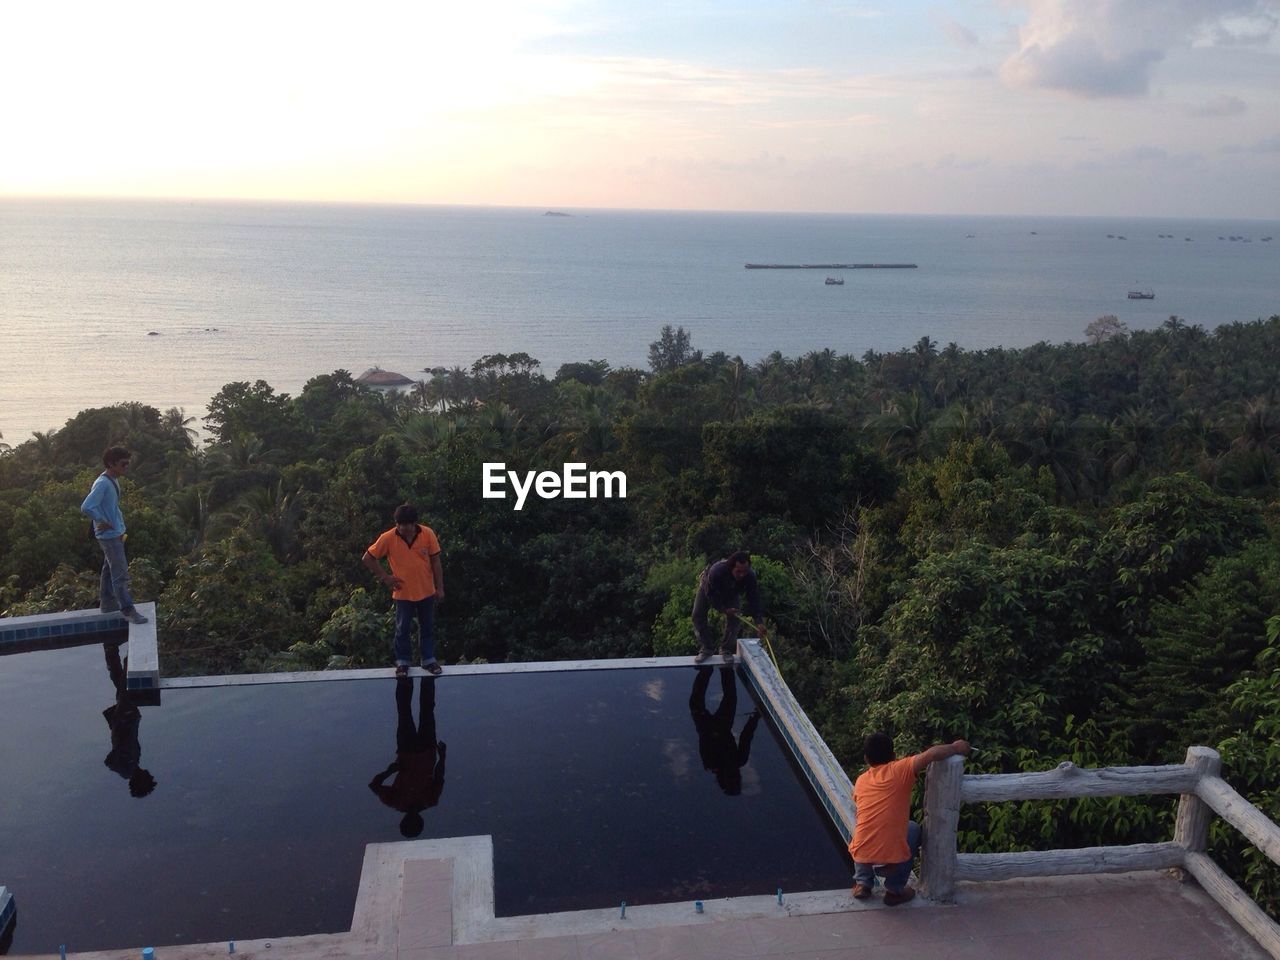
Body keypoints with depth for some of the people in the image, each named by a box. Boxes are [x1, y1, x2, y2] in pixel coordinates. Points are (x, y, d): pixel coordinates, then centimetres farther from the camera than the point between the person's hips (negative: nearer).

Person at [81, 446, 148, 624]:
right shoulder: (102, 484, -22)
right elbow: (86, 507, -32)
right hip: (109, 535, -10)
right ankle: (128, 610, -6)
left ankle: (107, 603, 31)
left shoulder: (114, 481, 7)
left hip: (116, 533, 10)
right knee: (121, 573, -8)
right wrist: (102, 522, -21)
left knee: (110, 569, 19)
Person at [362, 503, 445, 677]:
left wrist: (439, 587, -3)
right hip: (403, 593, -1)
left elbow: (435, 561, -5)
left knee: (428, 627, 14)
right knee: (403, 629, 11)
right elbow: (367, 558, -5)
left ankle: (429, 659, 28)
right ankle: (402, 662, 27)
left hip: (426, 591, 1)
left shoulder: (428, 534, -15)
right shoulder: (388, 538, -17)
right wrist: (385, 577, -7)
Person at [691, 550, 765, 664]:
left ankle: (726, 650, 3)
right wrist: (724, 609, -34)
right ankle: (705, 649, 2)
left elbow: (753, 599, -28)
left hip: (731, 593, 2)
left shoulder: (750, 576, -36)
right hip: (709, 588, -2)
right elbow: (710, 595, -30)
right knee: (698, 615, -11)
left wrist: (759, 622, -36)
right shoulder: (716, 571, -46)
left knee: (733, 618, -13)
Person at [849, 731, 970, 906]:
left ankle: (862, 883, 24)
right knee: (913, 829, 29)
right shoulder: (899, 769, 0)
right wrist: (955, 748, 6)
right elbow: (932, 754, -12)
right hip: (892, 855, -3)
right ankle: (895, 890, 25)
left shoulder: (860, 781, 13)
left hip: (861, 854, 3)